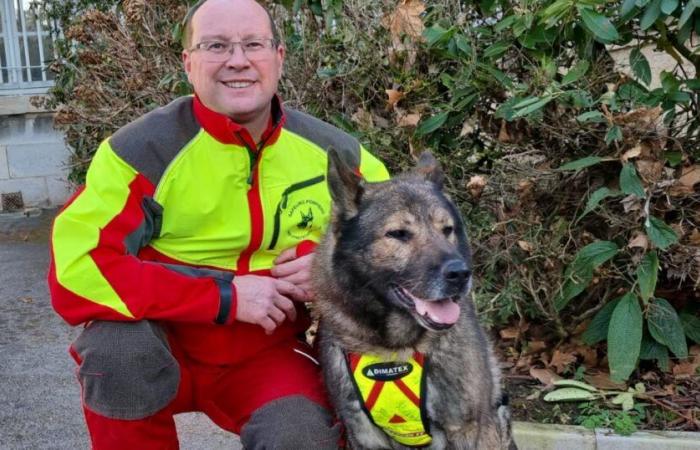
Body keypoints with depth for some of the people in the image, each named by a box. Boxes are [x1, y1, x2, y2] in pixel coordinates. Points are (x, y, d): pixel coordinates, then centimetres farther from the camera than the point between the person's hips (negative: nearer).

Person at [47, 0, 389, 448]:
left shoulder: (332, 152, -7)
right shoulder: (144, 149, -18)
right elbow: (75, 272, -26)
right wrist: (224, 296, -28)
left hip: (267, 354, 1)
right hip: (167, 342, -1)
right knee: (119, 351, -33)